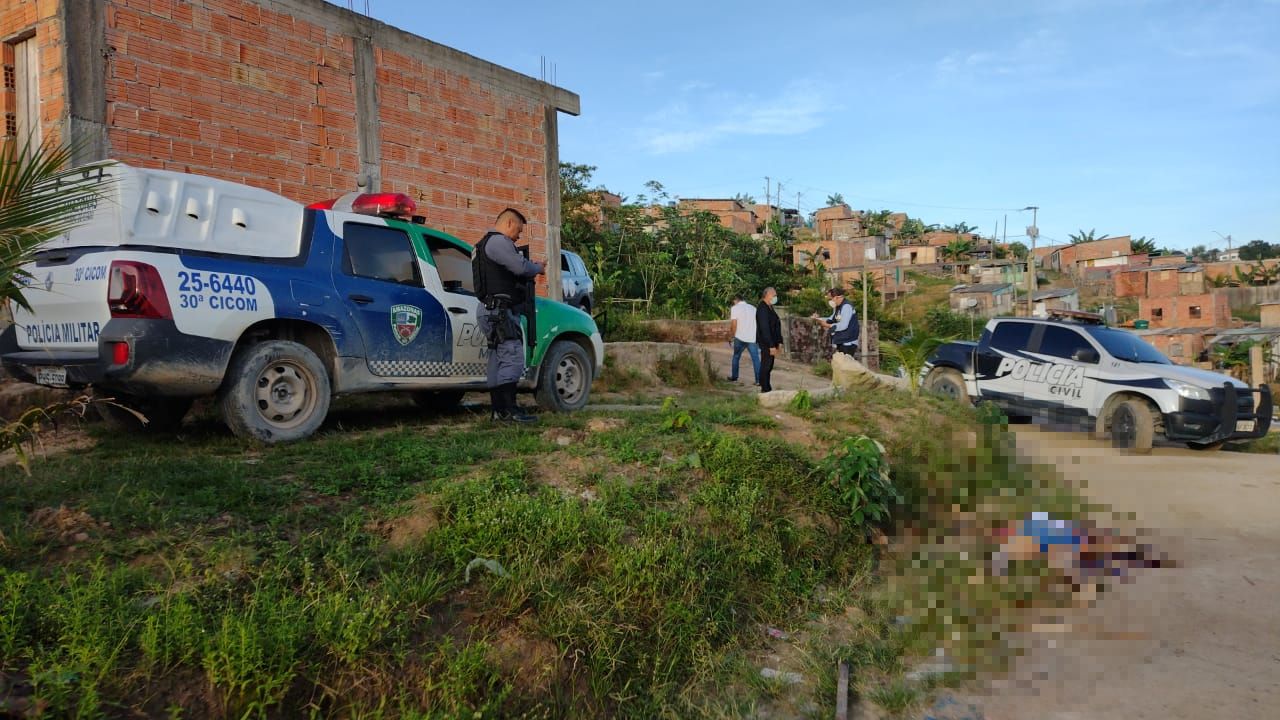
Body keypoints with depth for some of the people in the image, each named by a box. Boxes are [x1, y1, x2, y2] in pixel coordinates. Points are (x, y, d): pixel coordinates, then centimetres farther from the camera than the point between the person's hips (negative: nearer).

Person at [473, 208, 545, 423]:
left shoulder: (487, 243, 28)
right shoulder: (498, 241, -8)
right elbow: (520, 266, -19)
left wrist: (532, 269, 14)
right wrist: (539, 268, 0)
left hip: (494, 311, 11)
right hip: (500, 310, -11)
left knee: (498, 360, 10)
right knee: (513, 358, -15)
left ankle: (499, 410, 13)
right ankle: (510, 409, -18)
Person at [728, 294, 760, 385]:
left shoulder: (735, 308, -1)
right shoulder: (753, 308, 13)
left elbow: (734, 323, -10)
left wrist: (734, 334, 3)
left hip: (740, 337, -2)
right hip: (753, 337, 2)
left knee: (736, 357, 17)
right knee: (755, 358, 0)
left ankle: (734, 377, 25)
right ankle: (758, 380, -8)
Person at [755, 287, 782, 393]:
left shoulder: (770, 308, 15)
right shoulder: (762, 309, -16)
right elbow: (764, 329, -21)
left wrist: (779, 342, 14)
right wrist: (771, 346, -23)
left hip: (771, 342, 9)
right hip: (766, 343, -9)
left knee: (768, 366, 13)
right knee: (765, 366, -5)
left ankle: (767, 389, 19)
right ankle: (765, 389, 0)